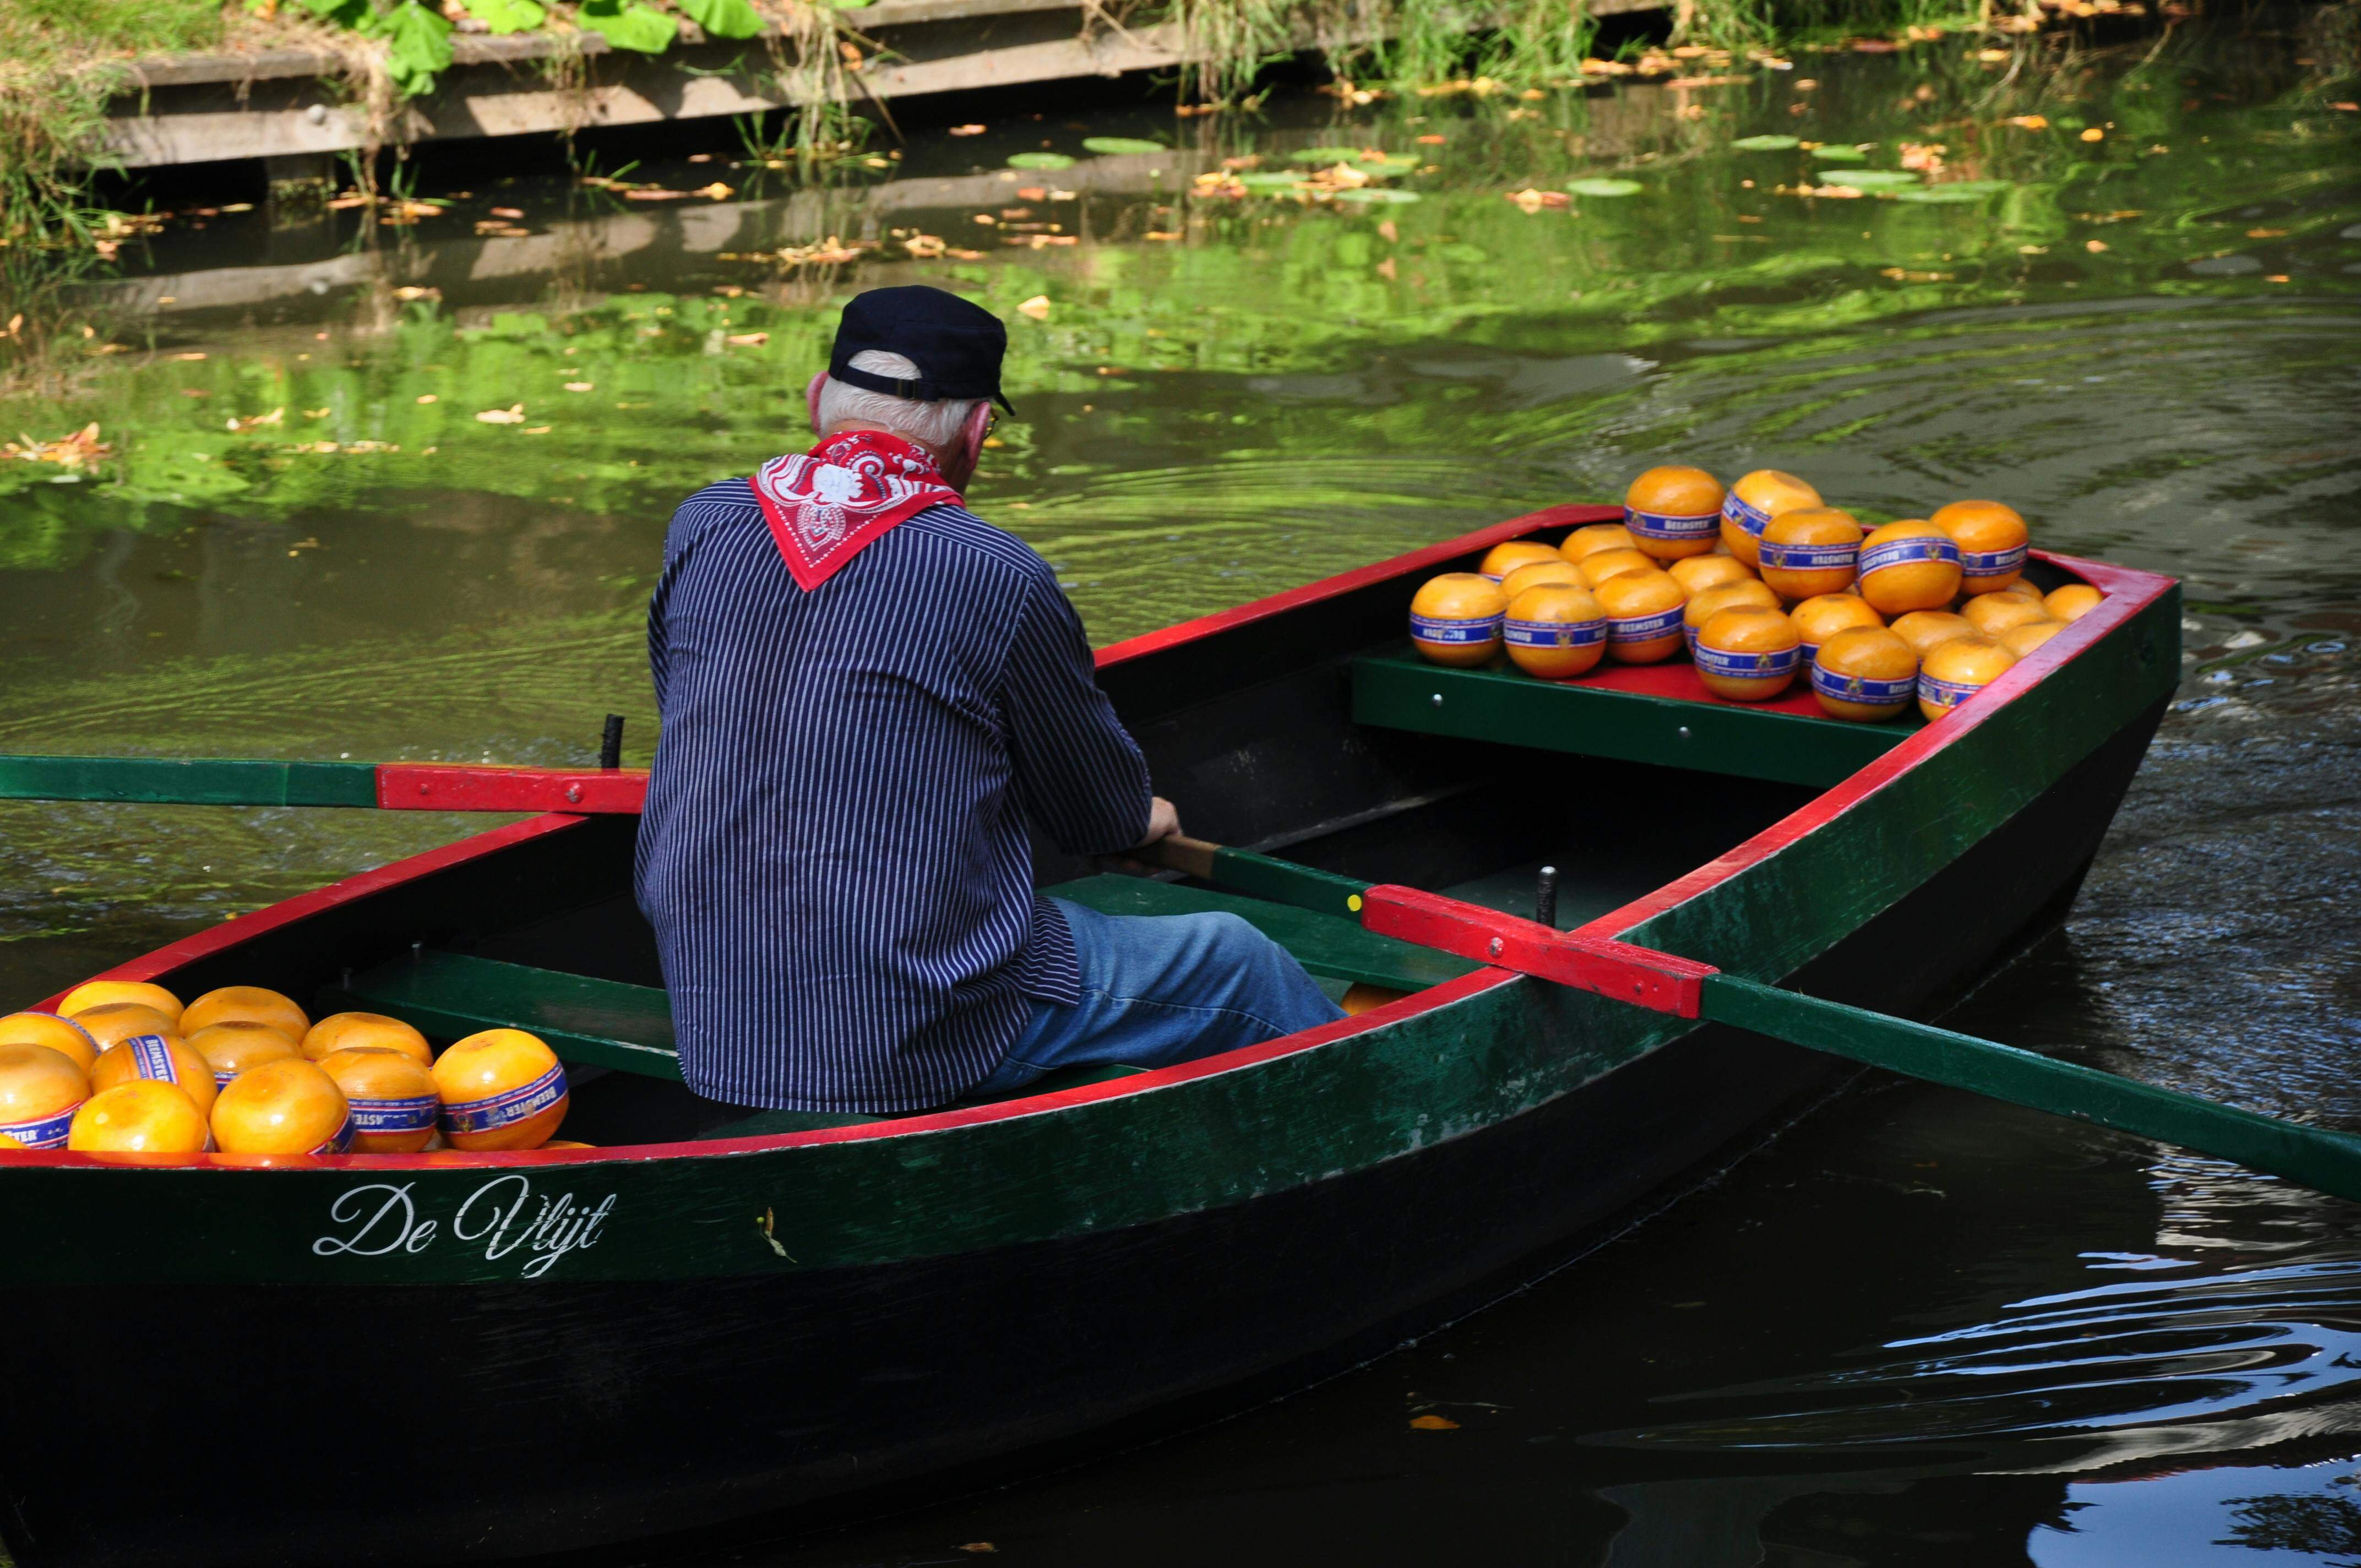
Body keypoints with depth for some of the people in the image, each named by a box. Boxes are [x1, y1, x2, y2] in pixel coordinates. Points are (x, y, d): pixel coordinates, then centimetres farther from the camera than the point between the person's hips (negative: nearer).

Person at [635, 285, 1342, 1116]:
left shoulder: (701, 527, -1)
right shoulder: (999, 580, -15)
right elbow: (1102, 818, 0)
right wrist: (1142, 818, 27)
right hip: (921, 1046, -6)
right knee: (1241, 966, 15)